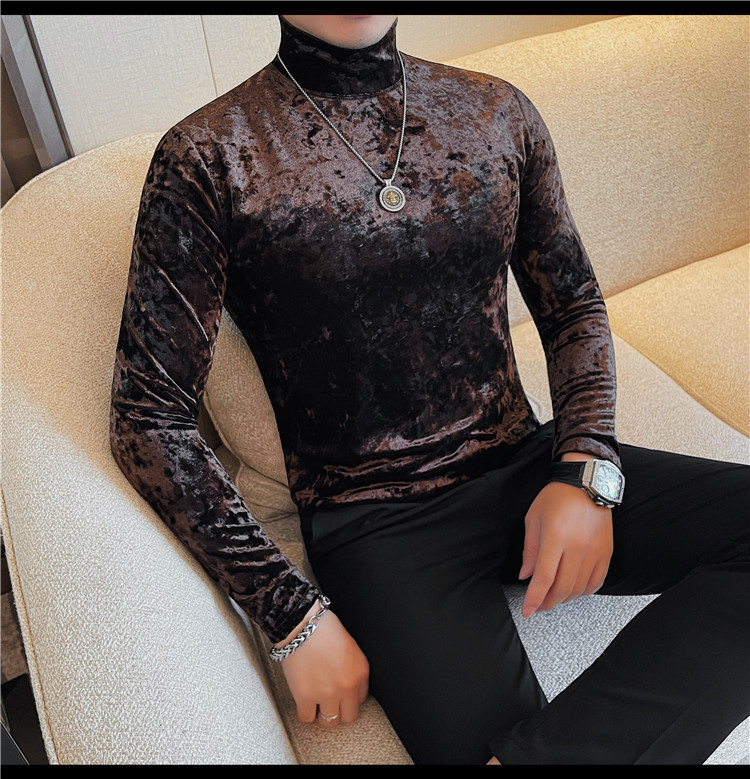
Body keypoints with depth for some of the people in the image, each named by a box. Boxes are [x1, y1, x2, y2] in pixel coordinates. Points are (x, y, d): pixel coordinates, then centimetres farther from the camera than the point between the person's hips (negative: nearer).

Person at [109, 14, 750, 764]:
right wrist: (293, 616, -12)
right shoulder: (208, 157, -5)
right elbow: (149, 416, -7)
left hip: (530, 467, 6)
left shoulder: (499, 111, 9)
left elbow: (574, 309, 13)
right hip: (377, 524, -5)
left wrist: (586, 469, -6)